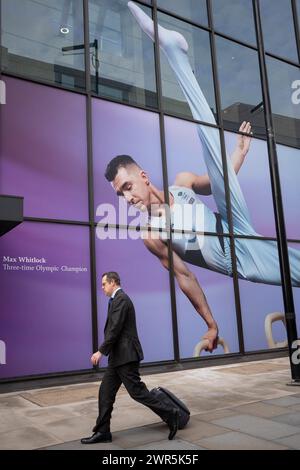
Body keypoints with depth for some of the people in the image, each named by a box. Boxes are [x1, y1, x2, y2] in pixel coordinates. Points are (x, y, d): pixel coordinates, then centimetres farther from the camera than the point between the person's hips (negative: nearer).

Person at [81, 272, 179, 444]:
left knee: (137, 391, -4)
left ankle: (169, 414, 7)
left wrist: (101, 351, -19)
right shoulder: (118, 299, 17)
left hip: (125, 356, -10)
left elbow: (115, 328, -21)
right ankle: (103, 432, 16)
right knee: (106, 393, 9)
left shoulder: (121, 299, -14)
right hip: (118, 357, 10)